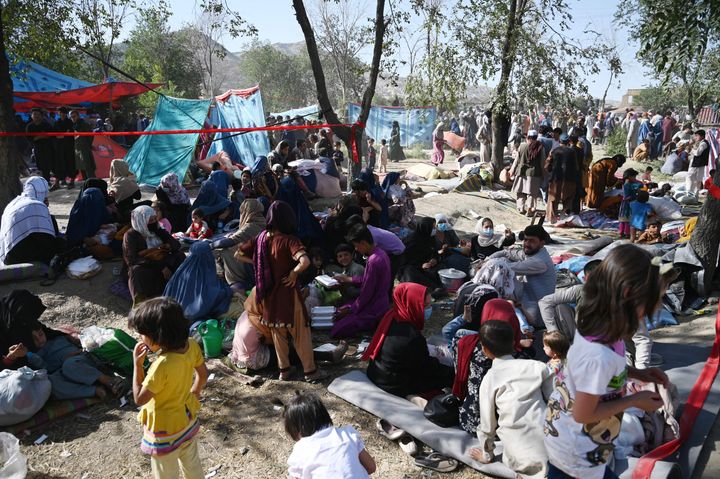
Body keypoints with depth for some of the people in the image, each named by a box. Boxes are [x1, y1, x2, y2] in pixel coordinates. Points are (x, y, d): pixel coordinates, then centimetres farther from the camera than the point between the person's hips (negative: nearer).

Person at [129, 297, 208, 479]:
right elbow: (203, 373, 2)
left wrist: (137, 364, -21)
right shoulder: (191, 346, -17)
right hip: (187, 419, 7)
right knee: (192, 464, 28)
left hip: (165, 430, -6)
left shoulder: (162, 366, -37)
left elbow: (139, 398, -23)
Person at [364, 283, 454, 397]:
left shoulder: (392, 316, -6)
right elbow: (427, 368, -15)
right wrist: (454, 372, -4)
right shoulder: (412, 337, -31)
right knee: (446, 377, -4)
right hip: (393, 387, -8)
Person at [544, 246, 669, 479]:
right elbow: (583, 414, -26)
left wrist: (636, 373, -1)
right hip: (577, 449, -7)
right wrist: (635, 400, -17)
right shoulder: (600, 355, -38)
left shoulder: (594, 326, -13)